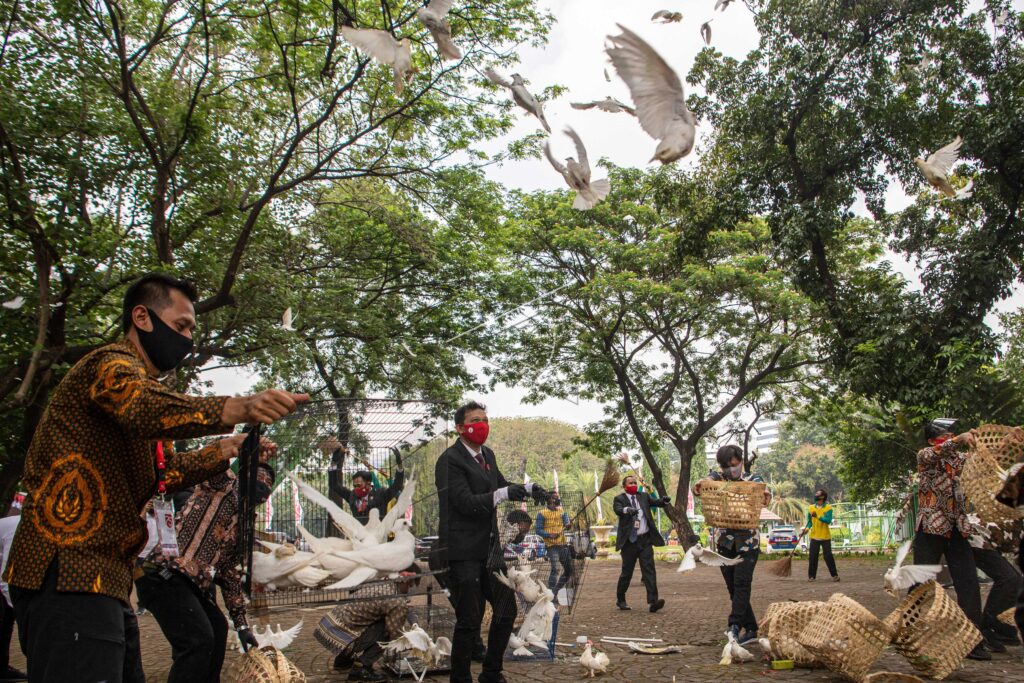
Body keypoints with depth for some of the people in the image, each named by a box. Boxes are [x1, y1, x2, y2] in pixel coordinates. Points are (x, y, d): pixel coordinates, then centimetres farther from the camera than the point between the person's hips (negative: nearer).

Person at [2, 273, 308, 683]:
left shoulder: (132, 377, 28)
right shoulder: (112, 365, -7)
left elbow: (165, 470, 28)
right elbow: (148, 408, -32)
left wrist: (228, 450, 11)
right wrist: (241, 408, -49)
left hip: (101, 577, 11)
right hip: (70, 574, -11)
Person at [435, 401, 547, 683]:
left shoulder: (487, 455, 13)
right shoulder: (450, 460, -13)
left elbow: (500, 486, 26)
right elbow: (465, 503, -21)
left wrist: (528, 488, 7)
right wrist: (502, 494, -31)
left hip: (489, 548, 9)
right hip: (463, 551, -9)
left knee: (506, 610, 14)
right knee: (469, 621, -6)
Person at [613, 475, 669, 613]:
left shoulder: (644, 496, 12)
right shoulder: (619, 499, 0)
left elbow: (656, 502, -3)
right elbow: (618, 509, -20)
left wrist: (664, 501, -26)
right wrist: (627, 510, -42)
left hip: (645, 539, 3)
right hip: (629, 541, -2)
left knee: (649, 570, -7)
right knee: (627, 572, 7)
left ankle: (652, 602, -12)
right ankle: (620, 599, 25)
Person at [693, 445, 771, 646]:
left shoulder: (752, 480, 1)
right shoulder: (716, 477, 3)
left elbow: (763, 492, -20)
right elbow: (701, 486, -17)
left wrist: (766, 495, -45)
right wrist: (698, 486, -42)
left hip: (747, 540, -2)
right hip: (724, 540, 2)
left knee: (742, 582, -17)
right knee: (733, 586, 4)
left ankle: (734, 625, -23)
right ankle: (750, 629, 11)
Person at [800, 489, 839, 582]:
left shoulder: (828, 508, -8)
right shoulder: (811, 508, 5)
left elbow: (828, 520, -20)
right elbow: (810, 521, 10)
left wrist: (818, 516, -32)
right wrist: (806, 529, -7)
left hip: (825, 537, -3)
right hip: (814, 536, 3)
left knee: (828, 557, -1)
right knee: (813, 557, 1)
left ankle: (834, 575, 12)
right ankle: (811, 576, 8)